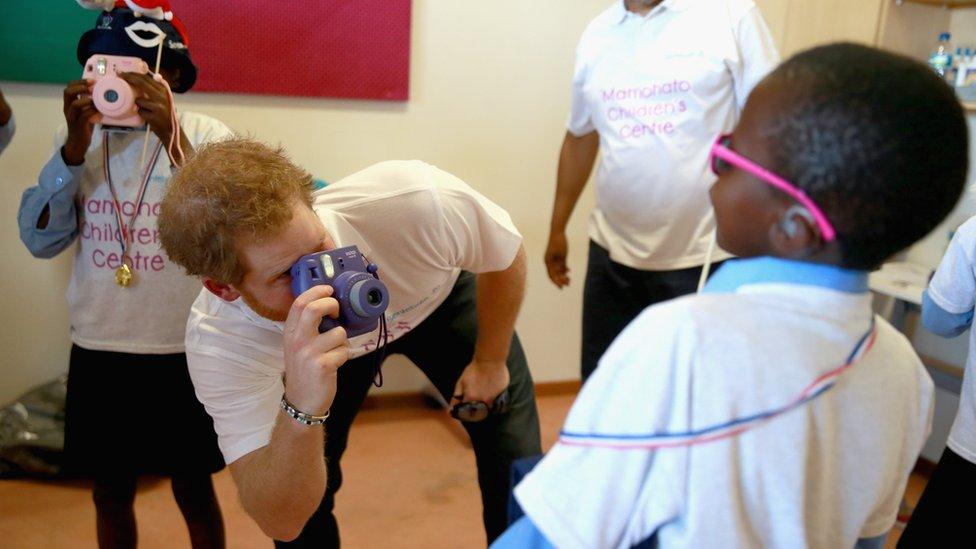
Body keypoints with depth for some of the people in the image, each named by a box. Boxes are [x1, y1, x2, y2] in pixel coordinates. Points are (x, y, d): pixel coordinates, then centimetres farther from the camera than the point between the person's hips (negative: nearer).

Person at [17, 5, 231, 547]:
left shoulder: (206, 135, -8)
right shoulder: (79, 136, 2)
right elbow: (39, 240, -5)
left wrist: (170, 136, -29)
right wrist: (75, 146, -17)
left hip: (183, 350, -3)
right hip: (98, 350, 3)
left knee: (194, 489, 14)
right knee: (111, 492, 19)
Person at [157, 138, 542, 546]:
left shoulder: (417, 203, -41)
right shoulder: (218, 342, -37)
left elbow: (507, 260, -18)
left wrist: (490, 362, -5)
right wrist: (301, 410, -55)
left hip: (440, 298, 1)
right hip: (329, 352, 0)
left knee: (517, 465, -1)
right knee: (305, 506, -7)